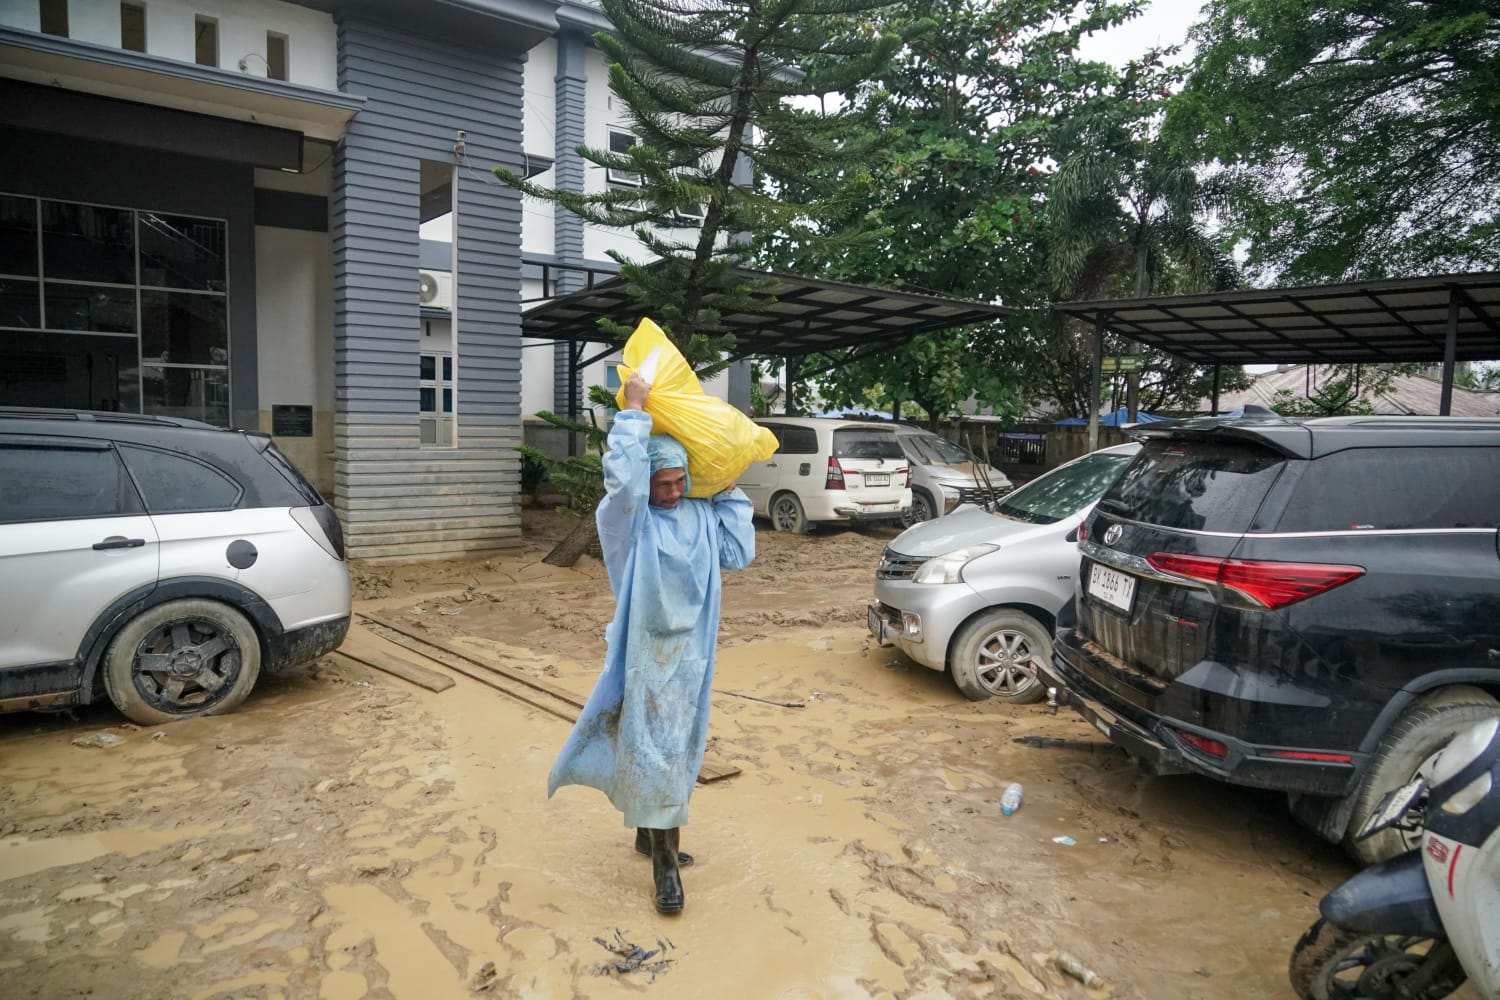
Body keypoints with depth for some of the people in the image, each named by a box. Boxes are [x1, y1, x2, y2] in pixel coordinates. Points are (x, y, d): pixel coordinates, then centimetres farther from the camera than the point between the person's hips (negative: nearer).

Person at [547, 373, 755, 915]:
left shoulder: (701, 516, 5)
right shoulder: (629, 517, -11)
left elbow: (738, 553, 2)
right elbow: (622, 477, -31)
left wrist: (729, 492, 2)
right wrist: (634, 412, -24)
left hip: (691, 653, 6)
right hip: (646, 652, -5)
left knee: (677, 748, 16)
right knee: (651, 749, -1)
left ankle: (654, 831, 34)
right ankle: (664, 858, 10)